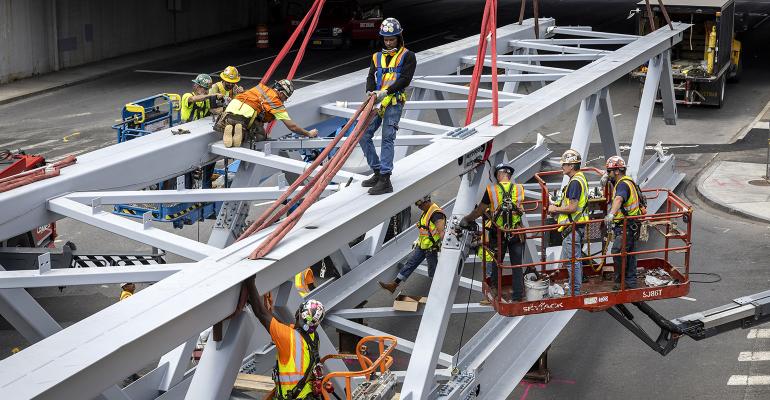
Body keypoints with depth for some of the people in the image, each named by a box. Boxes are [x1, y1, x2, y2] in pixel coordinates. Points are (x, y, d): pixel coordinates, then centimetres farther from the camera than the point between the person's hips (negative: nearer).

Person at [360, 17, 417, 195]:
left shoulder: (407, 56, 5)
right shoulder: (377, 57, 20)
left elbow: (405, 79, -7)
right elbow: (371, 78, 9)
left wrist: (386, 91, -20)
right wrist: (371, 93, -12)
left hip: (394, 102, -6)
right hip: (376, 102, 6)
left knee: (387, 138, -14)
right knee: (364, 136, 1)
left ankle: (385, 180, -16)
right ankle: (377, 172, 13)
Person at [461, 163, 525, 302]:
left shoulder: (491, 190, -8)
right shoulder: (519, 189, -3)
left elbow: (479, 210, -1)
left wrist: (467, 219, 17)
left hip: (498, 233, -1)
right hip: (516, 233, 1)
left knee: (496, 262, 17)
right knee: (517, 265, 7)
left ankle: (495, 290, 28)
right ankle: (518, 295, 10)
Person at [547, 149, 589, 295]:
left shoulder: (575, 182, -19)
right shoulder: (580, 179, 15)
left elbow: (572, 207, -23)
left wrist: (555, 209, -9)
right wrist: (558, 206, 13)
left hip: (573, 227, -11)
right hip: (577, 226, 11)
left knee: (571, 261, -5)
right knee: (576, 259, 16)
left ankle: (575, 292, -1)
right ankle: (576, 291, 24)